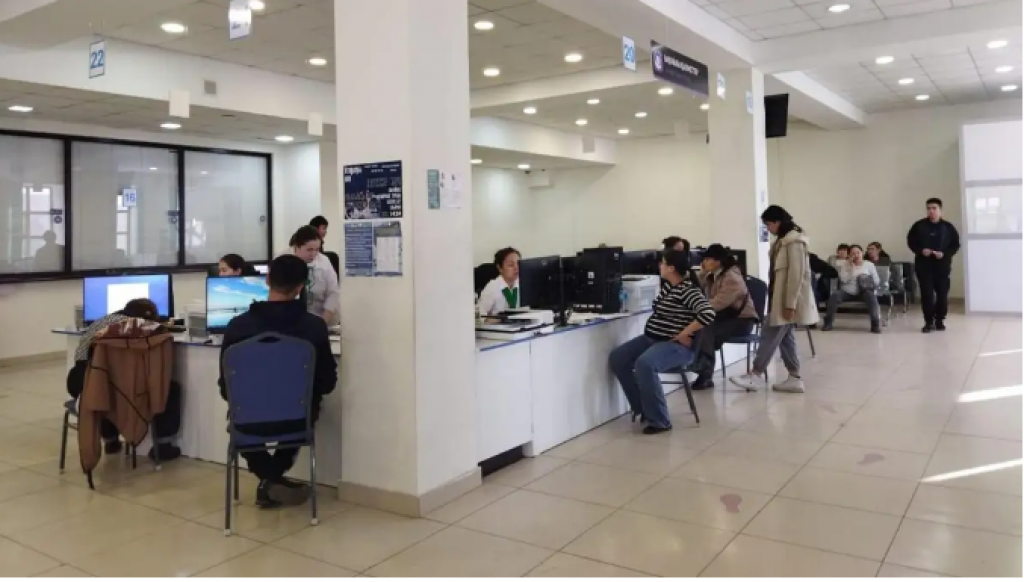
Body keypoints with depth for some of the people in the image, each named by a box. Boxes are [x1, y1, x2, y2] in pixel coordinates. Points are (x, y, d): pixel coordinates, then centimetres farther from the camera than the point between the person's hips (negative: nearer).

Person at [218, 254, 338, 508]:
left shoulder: (238, 325, -13)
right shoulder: (315, 325, -14)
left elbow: (226, 388, -3)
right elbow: (327, 383, -5)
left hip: (249, 421, 0)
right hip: (296, 421, 1)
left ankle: (270, 480, 21)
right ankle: (273, 480, 31)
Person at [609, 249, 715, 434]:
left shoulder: (688, 290, -17)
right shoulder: (668, 287, 11)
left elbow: (708, 314, -31)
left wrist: (683, 335, -24)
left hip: (676, 345, -10)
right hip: (651, 338, 10)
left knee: (644, 364, -36)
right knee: (616, 358, -3)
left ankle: (659, 421, -22)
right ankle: (643, 408, 6)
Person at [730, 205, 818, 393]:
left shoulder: (794, 241, -16)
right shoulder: (782, 240, 15)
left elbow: (796, 274, -20)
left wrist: (790, 304, -22)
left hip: (788, 300, -10)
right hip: (780, 298, 10)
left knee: (770, 335, -6)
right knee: (785, 337, 10)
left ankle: (756, 376, -1)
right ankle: (795, 378, 14)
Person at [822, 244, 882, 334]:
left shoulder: (869, 264, 9)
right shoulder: (844, 265, 7)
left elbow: (876, 281, 9)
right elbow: (844, 280, -9)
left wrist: (868, 285, -11)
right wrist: (851, 267, -13)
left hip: (863, 292, 0)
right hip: (847, 292, 0)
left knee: (871, 296, -35)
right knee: (834, 296, -30)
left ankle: (876, 323, -25)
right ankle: (828, 322, -19)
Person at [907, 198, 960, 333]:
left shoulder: (948, 227, 2)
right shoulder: (919, 226, 1)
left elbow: (955, 245, 5)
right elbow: (911, 241, 6)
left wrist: (945, 254, -12)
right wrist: (920, 250, -11)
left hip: (942, 265, 1)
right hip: (923, 265, 0)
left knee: (942, 294, 3)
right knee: (926, 294, -3)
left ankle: (940, 321, 15)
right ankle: (929, 322, 5)